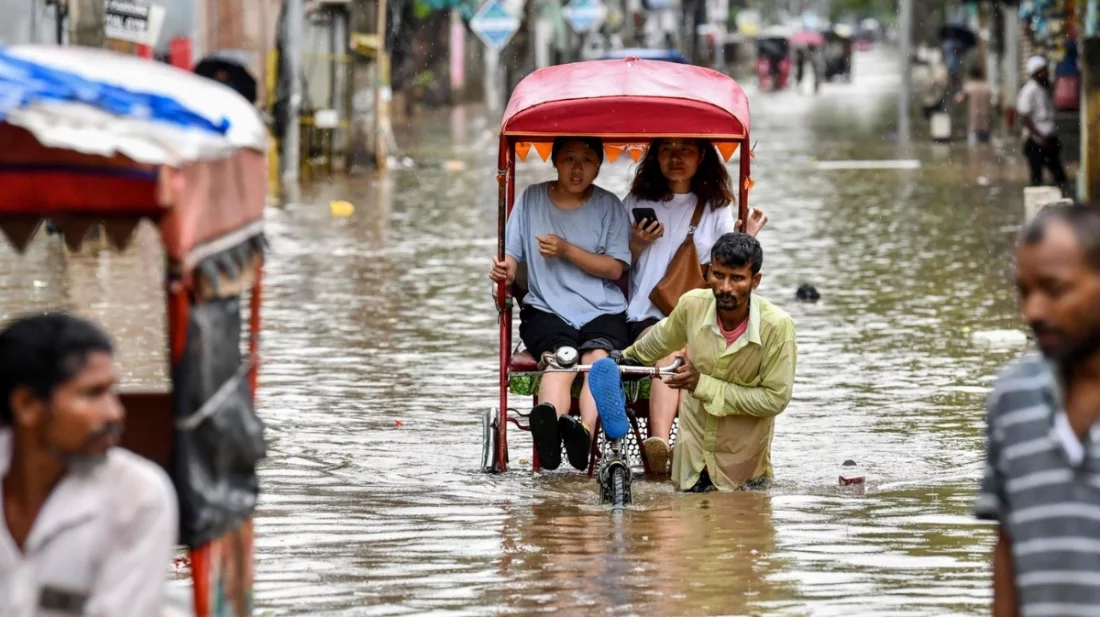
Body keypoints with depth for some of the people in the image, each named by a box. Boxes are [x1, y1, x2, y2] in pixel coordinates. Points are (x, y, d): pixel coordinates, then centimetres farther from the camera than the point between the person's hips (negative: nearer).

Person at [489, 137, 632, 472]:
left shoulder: (609, 206, 8)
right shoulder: (532, 199, 12)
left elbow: (614, 268, 1)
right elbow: (512, 256, 9)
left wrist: (566, 250, -11)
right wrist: (505, 270, -15)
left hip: (602, 311, 0)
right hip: (546, 309, 0)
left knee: (598, 356, -32)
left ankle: (584, 432, -59)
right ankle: (549, 424, -63)